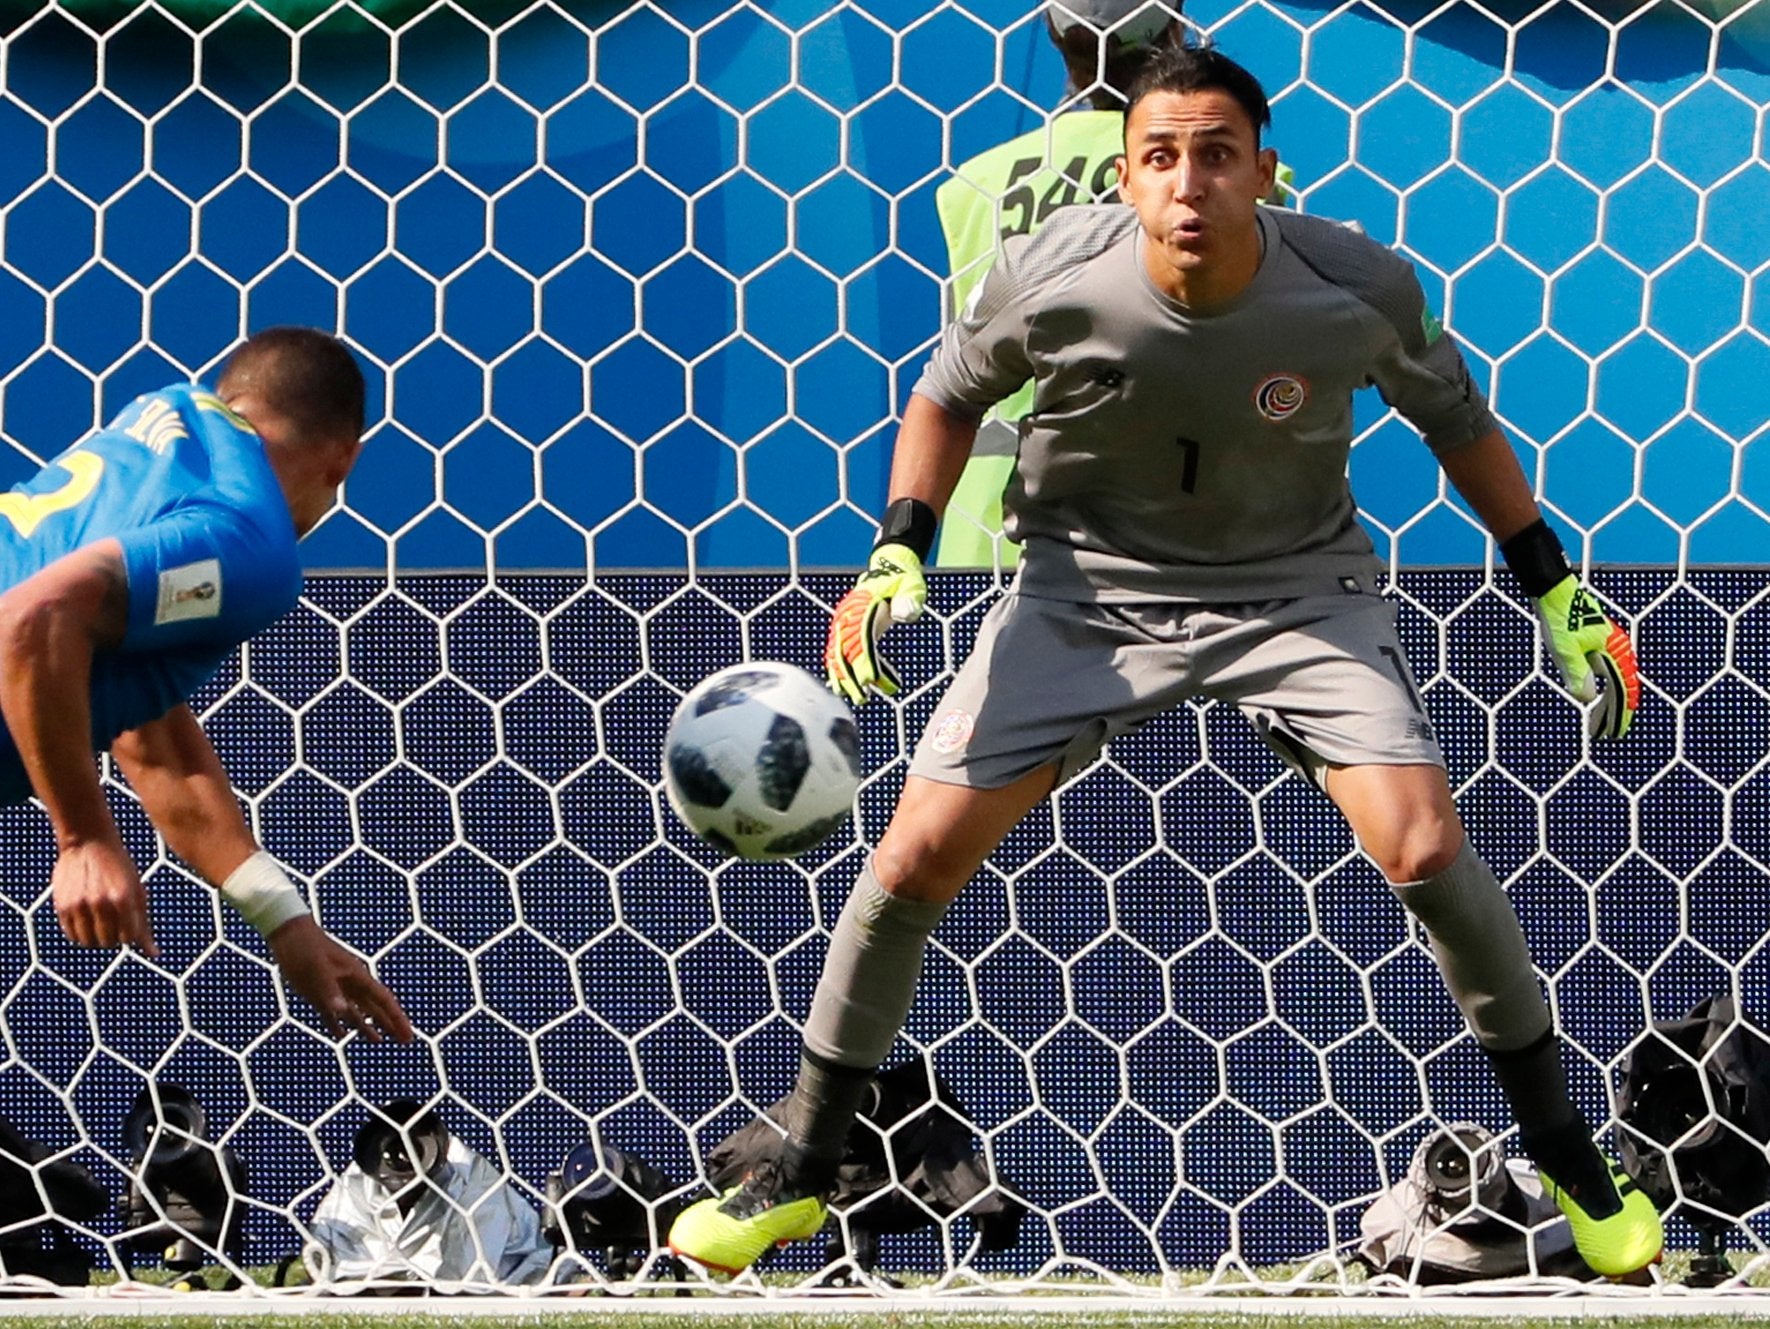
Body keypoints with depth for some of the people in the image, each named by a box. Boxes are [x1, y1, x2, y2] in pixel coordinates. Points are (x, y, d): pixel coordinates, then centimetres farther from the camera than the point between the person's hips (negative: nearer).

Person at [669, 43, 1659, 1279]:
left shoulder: (1358, 287, -22)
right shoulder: (1055, 276, -22)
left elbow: (1452, 415, 0)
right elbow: (951, 397, -1)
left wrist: (1559, 591, 2)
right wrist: (897, 554, -14)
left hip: (1298, 590, -1)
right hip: (1089, 587, 1)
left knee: (1426, 850, -18)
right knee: (915, 859, -7)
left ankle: (1565, 1149, 6)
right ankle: (797, 1180, 13)